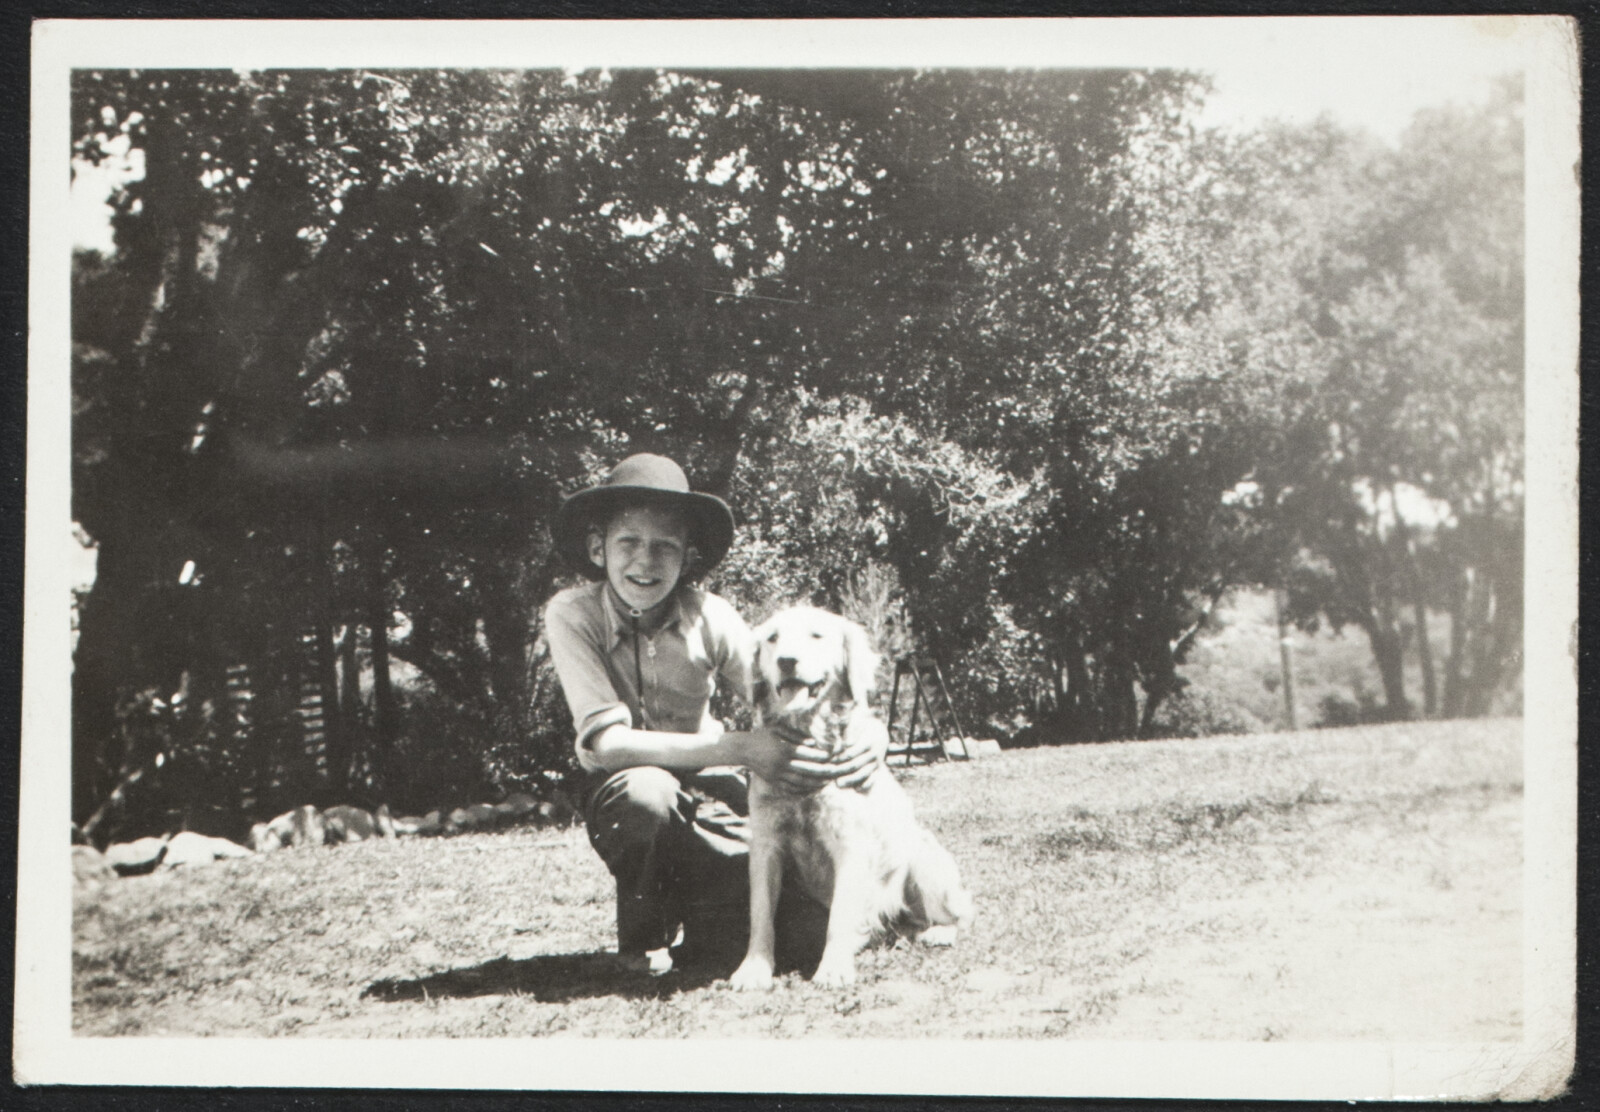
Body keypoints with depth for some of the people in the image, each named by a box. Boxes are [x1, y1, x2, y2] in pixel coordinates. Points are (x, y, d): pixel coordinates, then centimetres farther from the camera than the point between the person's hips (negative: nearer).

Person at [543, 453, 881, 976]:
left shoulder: (710, 617, -11)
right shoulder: (572, 614, -18)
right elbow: (606, 742, -27)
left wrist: (859, 745, -31)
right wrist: (739, 748, -37)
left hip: (712, 794, 2)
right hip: (623, 797, -2)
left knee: (808, 933, -19)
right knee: (644, 791, -40)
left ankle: (699, 917, 16)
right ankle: (642, 938, -8)